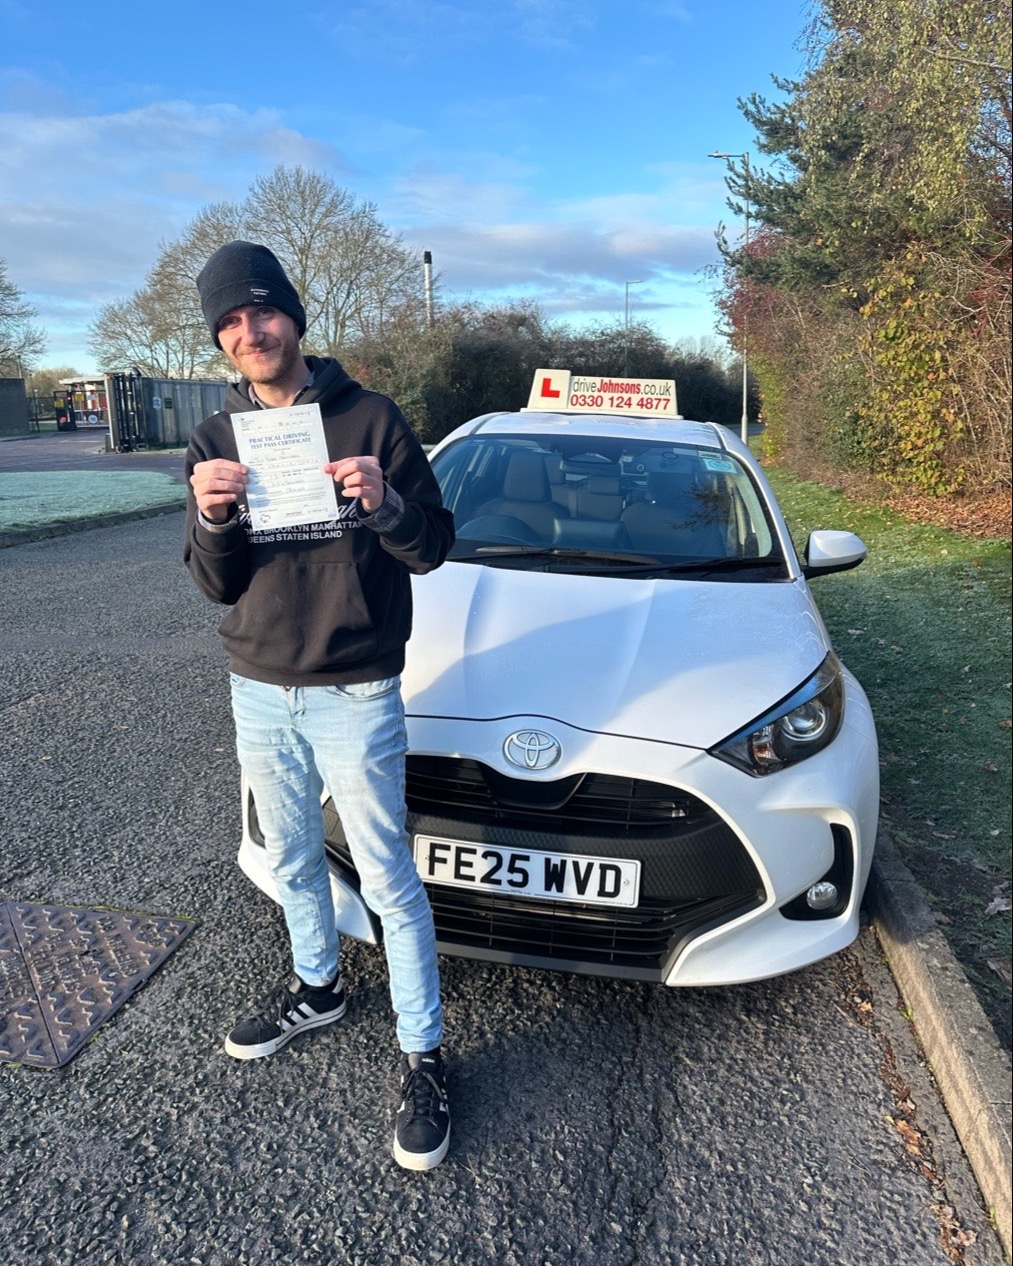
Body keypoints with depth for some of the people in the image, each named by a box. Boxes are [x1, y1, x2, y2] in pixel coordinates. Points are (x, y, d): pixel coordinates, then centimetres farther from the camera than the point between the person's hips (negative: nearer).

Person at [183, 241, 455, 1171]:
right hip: (258, 691, 5)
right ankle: (316, 989, 45)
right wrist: (210, 518, -19)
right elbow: (218, 586, 1)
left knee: (388, 879, 3)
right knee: (292, 861, 21)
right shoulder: (216, 440, 3)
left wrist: (386, 505, -28)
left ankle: (423, 1056, 20)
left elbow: (433, 548, -7)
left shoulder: (370, 419, -8)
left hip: (355, 695, -4)